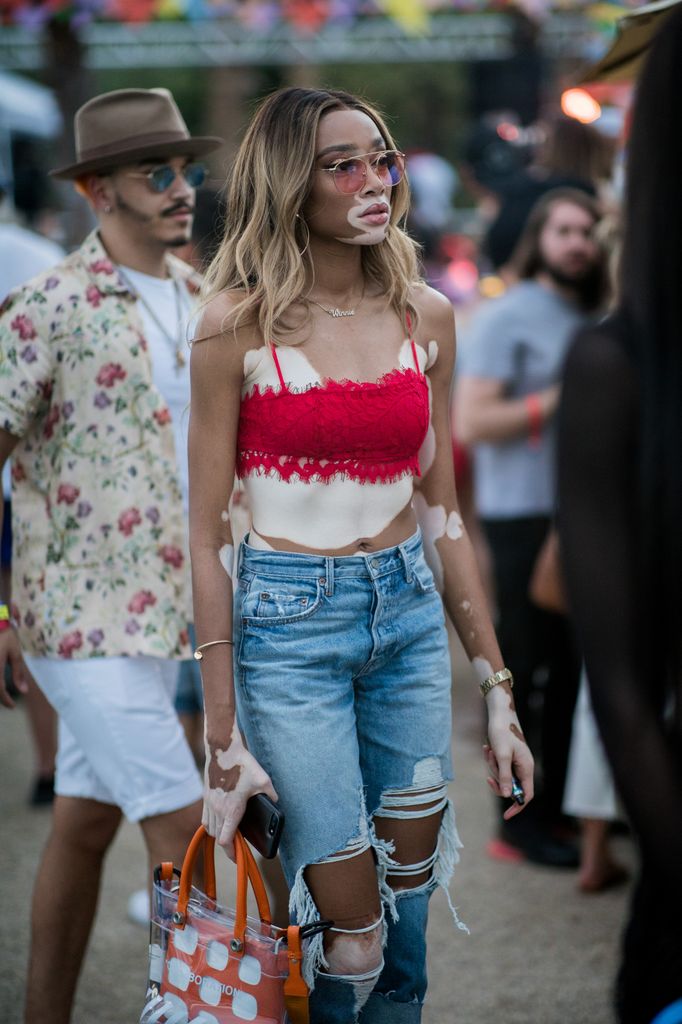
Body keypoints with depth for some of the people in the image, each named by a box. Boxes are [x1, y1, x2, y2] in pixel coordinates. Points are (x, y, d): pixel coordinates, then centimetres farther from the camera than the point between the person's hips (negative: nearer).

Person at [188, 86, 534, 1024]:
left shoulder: (426, 317, 4)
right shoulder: (240, 325, -9)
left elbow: (443, 513, 10)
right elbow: (206, 536, -8)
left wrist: (497, 692, 9)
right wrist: (223, 739, -11)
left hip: (410, 614, 5)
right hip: (288, 624, -4)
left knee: (410, 903, 12)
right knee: (355, 938, -4)